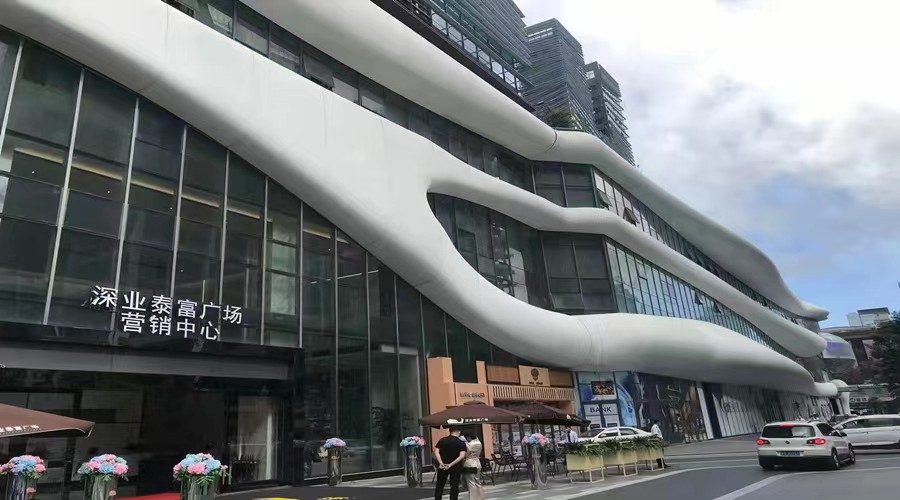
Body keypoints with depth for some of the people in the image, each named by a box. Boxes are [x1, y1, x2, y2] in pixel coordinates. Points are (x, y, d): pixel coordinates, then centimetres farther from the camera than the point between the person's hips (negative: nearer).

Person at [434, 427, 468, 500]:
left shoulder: (442, 440, 2)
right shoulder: (461, 443, -4)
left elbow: (436, 452, -8)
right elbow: (462, 456, -16)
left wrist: (441, 463, -17)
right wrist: (451, 464, -19)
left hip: (443, 466, 2)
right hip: (456, 466, -1)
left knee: (439, 485, 13)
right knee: (454, 486, 6)